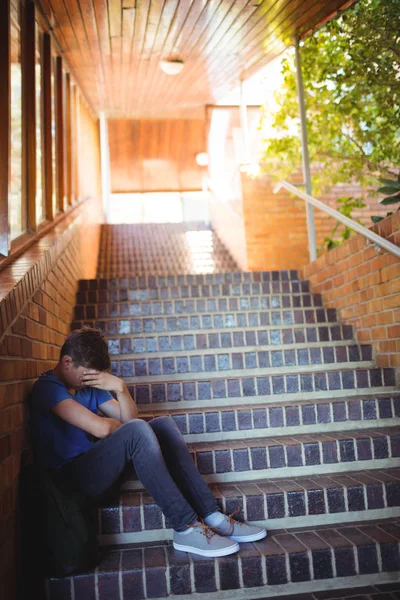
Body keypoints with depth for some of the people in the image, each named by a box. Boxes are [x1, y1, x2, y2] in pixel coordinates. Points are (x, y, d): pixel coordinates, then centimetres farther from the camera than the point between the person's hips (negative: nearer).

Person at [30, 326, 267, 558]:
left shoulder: (91, 386, 13)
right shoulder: (47, 387, -13)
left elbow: (130, 419, 4)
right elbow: (101, 428, -24)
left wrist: (120, 388, -13)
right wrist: (122, 425, -3)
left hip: (97, 468, 8)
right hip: (70, 477, -8)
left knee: (164, 424, -5)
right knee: (136, 430, -30)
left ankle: (211, 515, -13)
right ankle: (187, 528, -28)